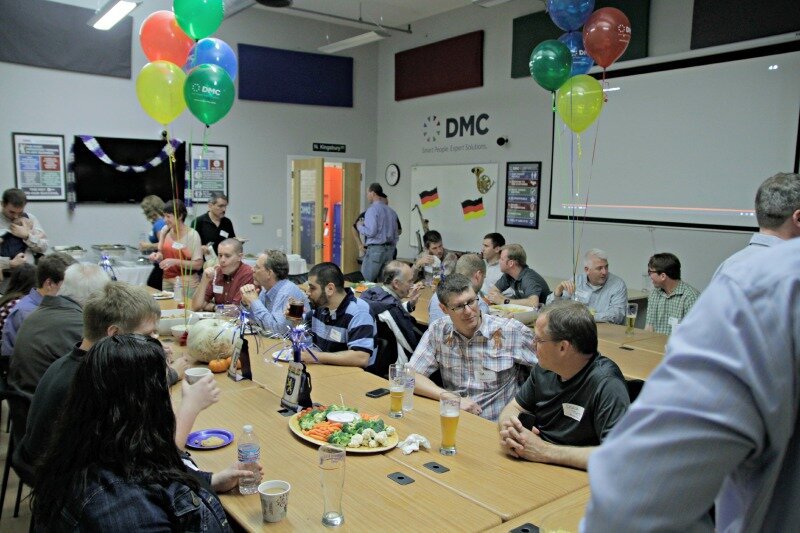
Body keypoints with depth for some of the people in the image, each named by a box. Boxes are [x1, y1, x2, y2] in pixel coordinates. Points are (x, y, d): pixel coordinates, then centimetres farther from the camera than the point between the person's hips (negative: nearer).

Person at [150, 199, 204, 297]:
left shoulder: (192, 235, -12)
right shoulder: (165, 230, 3)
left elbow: (198, 265, -14)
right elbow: (162, 251, 15)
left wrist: (175, 261, -22)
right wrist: (157, 256, -7)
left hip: (186, 283, -5)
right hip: (167, 281, 5)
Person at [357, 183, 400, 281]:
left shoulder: (372, 209, -10)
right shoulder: (391, 211, 13)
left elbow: (371, 232, -17)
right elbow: (396, 234, 16)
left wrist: (360, 226, 1)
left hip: (375, 249, -7)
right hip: (390, 249, 8)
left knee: (368, 281, -3)